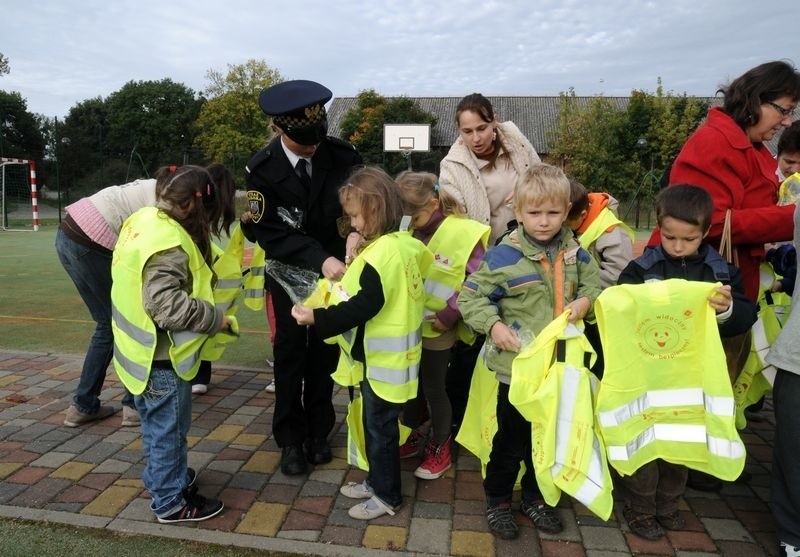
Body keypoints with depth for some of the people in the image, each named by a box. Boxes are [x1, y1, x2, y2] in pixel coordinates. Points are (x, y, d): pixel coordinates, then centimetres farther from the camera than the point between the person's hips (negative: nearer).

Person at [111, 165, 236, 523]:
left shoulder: (143, 220, 3)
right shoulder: (169, 243, -26)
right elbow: (166, 304, -31)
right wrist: (216, 318, -21)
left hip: (142, 348, 10)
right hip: (161, 357, -10)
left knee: (156, 426, 25)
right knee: (168, 429, 7)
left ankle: (164, 476, 45)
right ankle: (171, 503, 23)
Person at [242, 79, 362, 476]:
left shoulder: (341, 156, -14)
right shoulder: (262, 169, -17)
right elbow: (271, 233, -20)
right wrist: (319, 259, -33)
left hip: (333, 264, 1)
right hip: (288, 269, -1)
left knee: (325, 346, 7)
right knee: (290, 346, 0)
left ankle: (318, 430, 24)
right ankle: (291, 438, 15)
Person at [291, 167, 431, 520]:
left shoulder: (380, 254, -24)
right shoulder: (406, 243, 4)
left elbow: (364, 306, -28)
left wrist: (317, 318, -27)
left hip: (383, 358, -9)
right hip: (391, 352, 9)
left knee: (380, 427, 6)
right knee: (376, 423, 21)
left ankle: (387, 496, 22)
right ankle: (377, 481, 37)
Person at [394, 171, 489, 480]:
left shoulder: (463, 234, -17)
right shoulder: (410, 232, -2)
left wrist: (449, 314, -17)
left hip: (435, 330, -5)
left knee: (433, 388, 9)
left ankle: (440, 448, 30)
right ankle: (412, 437, 40)